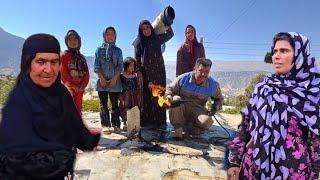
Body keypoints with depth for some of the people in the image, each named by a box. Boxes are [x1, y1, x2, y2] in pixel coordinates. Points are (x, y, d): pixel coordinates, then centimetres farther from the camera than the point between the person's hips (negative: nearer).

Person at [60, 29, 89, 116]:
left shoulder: (82, 57, 14)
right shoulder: (64, 55, 1)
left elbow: (86, 73, 9)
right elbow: (63, 73, -8)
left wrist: (82, 85, -5)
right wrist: (73, 85, -11)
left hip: (80, 89, 5)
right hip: (68, 87, -5)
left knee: (78, 111, 10)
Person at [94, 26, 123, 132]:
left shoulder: (118, 50, 11)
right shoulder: (99, 49, 10)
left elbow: (120, 66, 4)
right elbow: (96, 65, 3)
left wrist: (115, 78, -9)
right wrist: (101, 78, -10)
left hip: (114, 81, 0)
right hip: (102, 80, 0)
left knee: (115, 104, 2)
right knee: (103, 104, 2)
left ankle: (115, 124, 9)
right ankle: (105, 125, 8)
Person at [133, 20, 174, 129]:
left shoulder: (157, 38, 11)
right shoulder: (139, 42, 6)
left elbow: (170, 34, 22)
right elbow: (137, 59, 1)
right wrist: (138, 72, -9)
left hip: (159, 71, 1)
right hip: (146, 72, -1)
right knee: (147, 96, -3)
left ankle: (160, 121, 2)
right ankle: (147, 121, 3)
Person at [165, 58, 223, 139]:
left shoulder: (213, 85, -6)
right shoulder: (183, 78, -12)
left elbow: (219, 99, 11)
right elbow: (170, 89, -1)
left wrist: (216, 107, -10)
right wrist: (168, 96, -24)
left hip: (197, 109, 1)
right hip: (180, 108, 0)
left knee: (207, 122, -31)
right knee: (175, 99, -35)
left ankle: (194, 128, 8)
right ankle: (178, 128, -14)